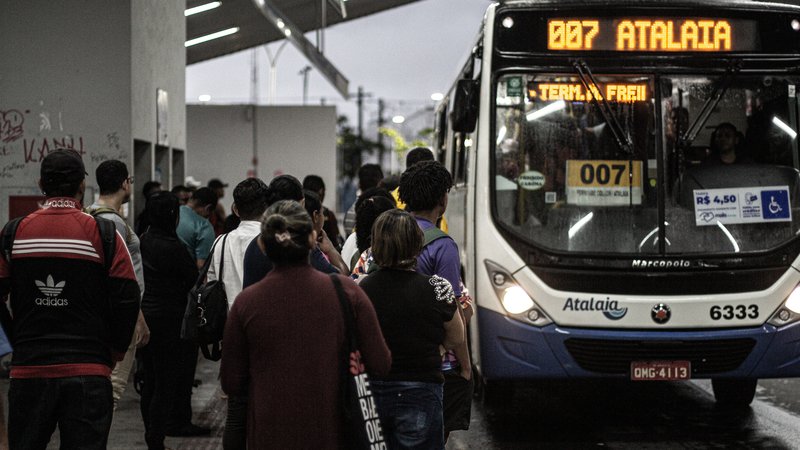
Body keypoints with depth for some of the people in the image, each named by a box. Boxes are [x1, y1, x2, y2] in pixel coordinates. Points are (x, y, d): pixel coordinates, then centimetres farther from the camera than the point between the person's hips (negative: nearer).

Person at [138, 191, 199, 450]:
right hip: (167, 320, -8)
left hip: (143, 318, 8)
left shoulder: (142, 242, 4)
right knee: (166, 384, -2)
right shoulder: (172, 247, -18)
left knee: (150, 380, 17)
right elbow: (194, 278, -9)